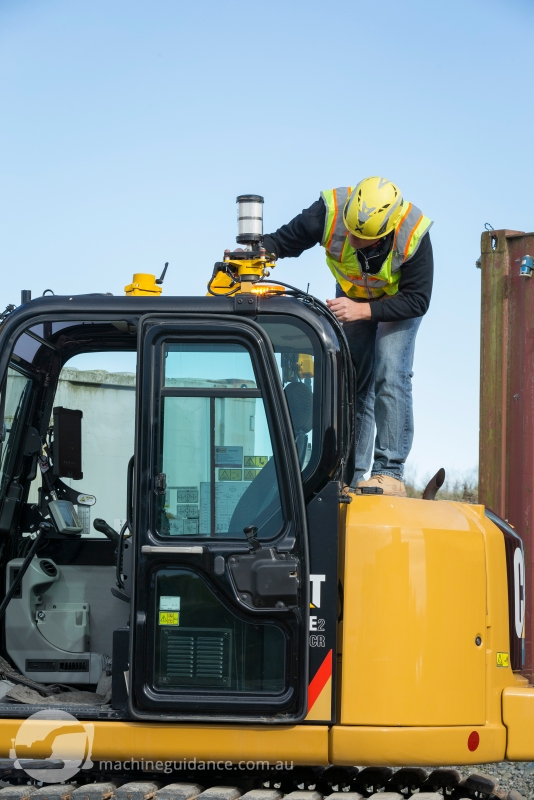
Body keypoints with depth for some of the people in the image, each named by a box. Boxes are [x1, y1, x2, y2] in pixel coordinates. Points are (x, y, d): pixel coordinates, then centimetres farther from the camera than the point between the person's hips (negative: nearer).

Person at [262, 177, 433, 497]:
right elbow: (284, 240, -18)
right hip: (352, 297, 3)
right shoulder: (329, 212, -33)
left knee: (389, 376, -21)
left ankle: (390, 474, -18)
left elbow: (417, 300, -32)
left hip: (398, 302, -3)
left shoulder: (413, 236, -38)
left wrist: (363, 311, -43)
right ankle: (350, 477, 4)